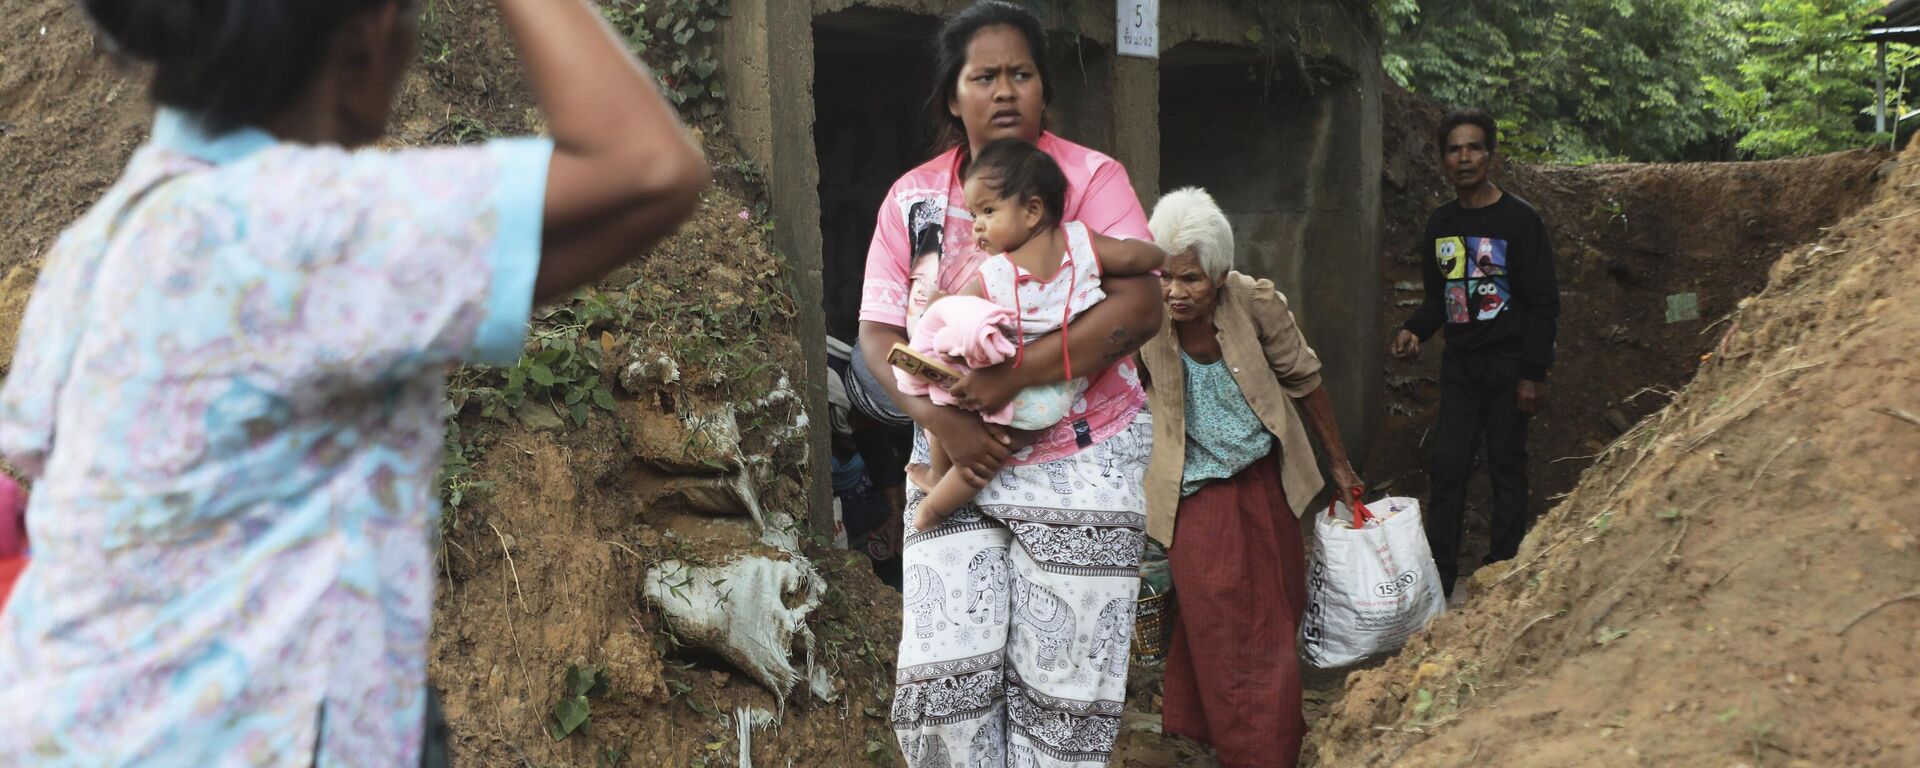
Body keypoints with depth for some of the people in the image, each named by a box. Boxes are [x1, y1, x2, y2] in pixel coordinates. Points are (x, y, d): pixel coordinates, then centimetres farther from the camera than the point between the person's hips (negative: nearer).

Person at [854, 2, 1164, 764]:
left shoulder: (1091, 178, -5)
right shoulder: (912, 197, 5)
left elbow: (1139, 307, -17)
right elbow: (879, 336, 2)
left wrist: (1012, 376, -23)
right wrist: (939, 418, -17)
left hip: (1080, 459, -2)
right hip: (957, 458, 3)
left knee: (1059, 685, 2)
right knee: (942, 673, -2)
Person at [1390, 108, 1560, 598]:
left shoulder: (1519, 220, -8)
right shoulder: (1440, 224, 9)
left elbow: (1543, 303, -8)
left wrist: (1534, 374, -13)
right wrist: (1414, 332, -2)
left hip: (1508, 365, -5)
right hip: (1459, 362, 5)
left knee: (1506, 468, 2)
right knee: (1447, 466, 1)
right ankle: (1439, 578, 7)